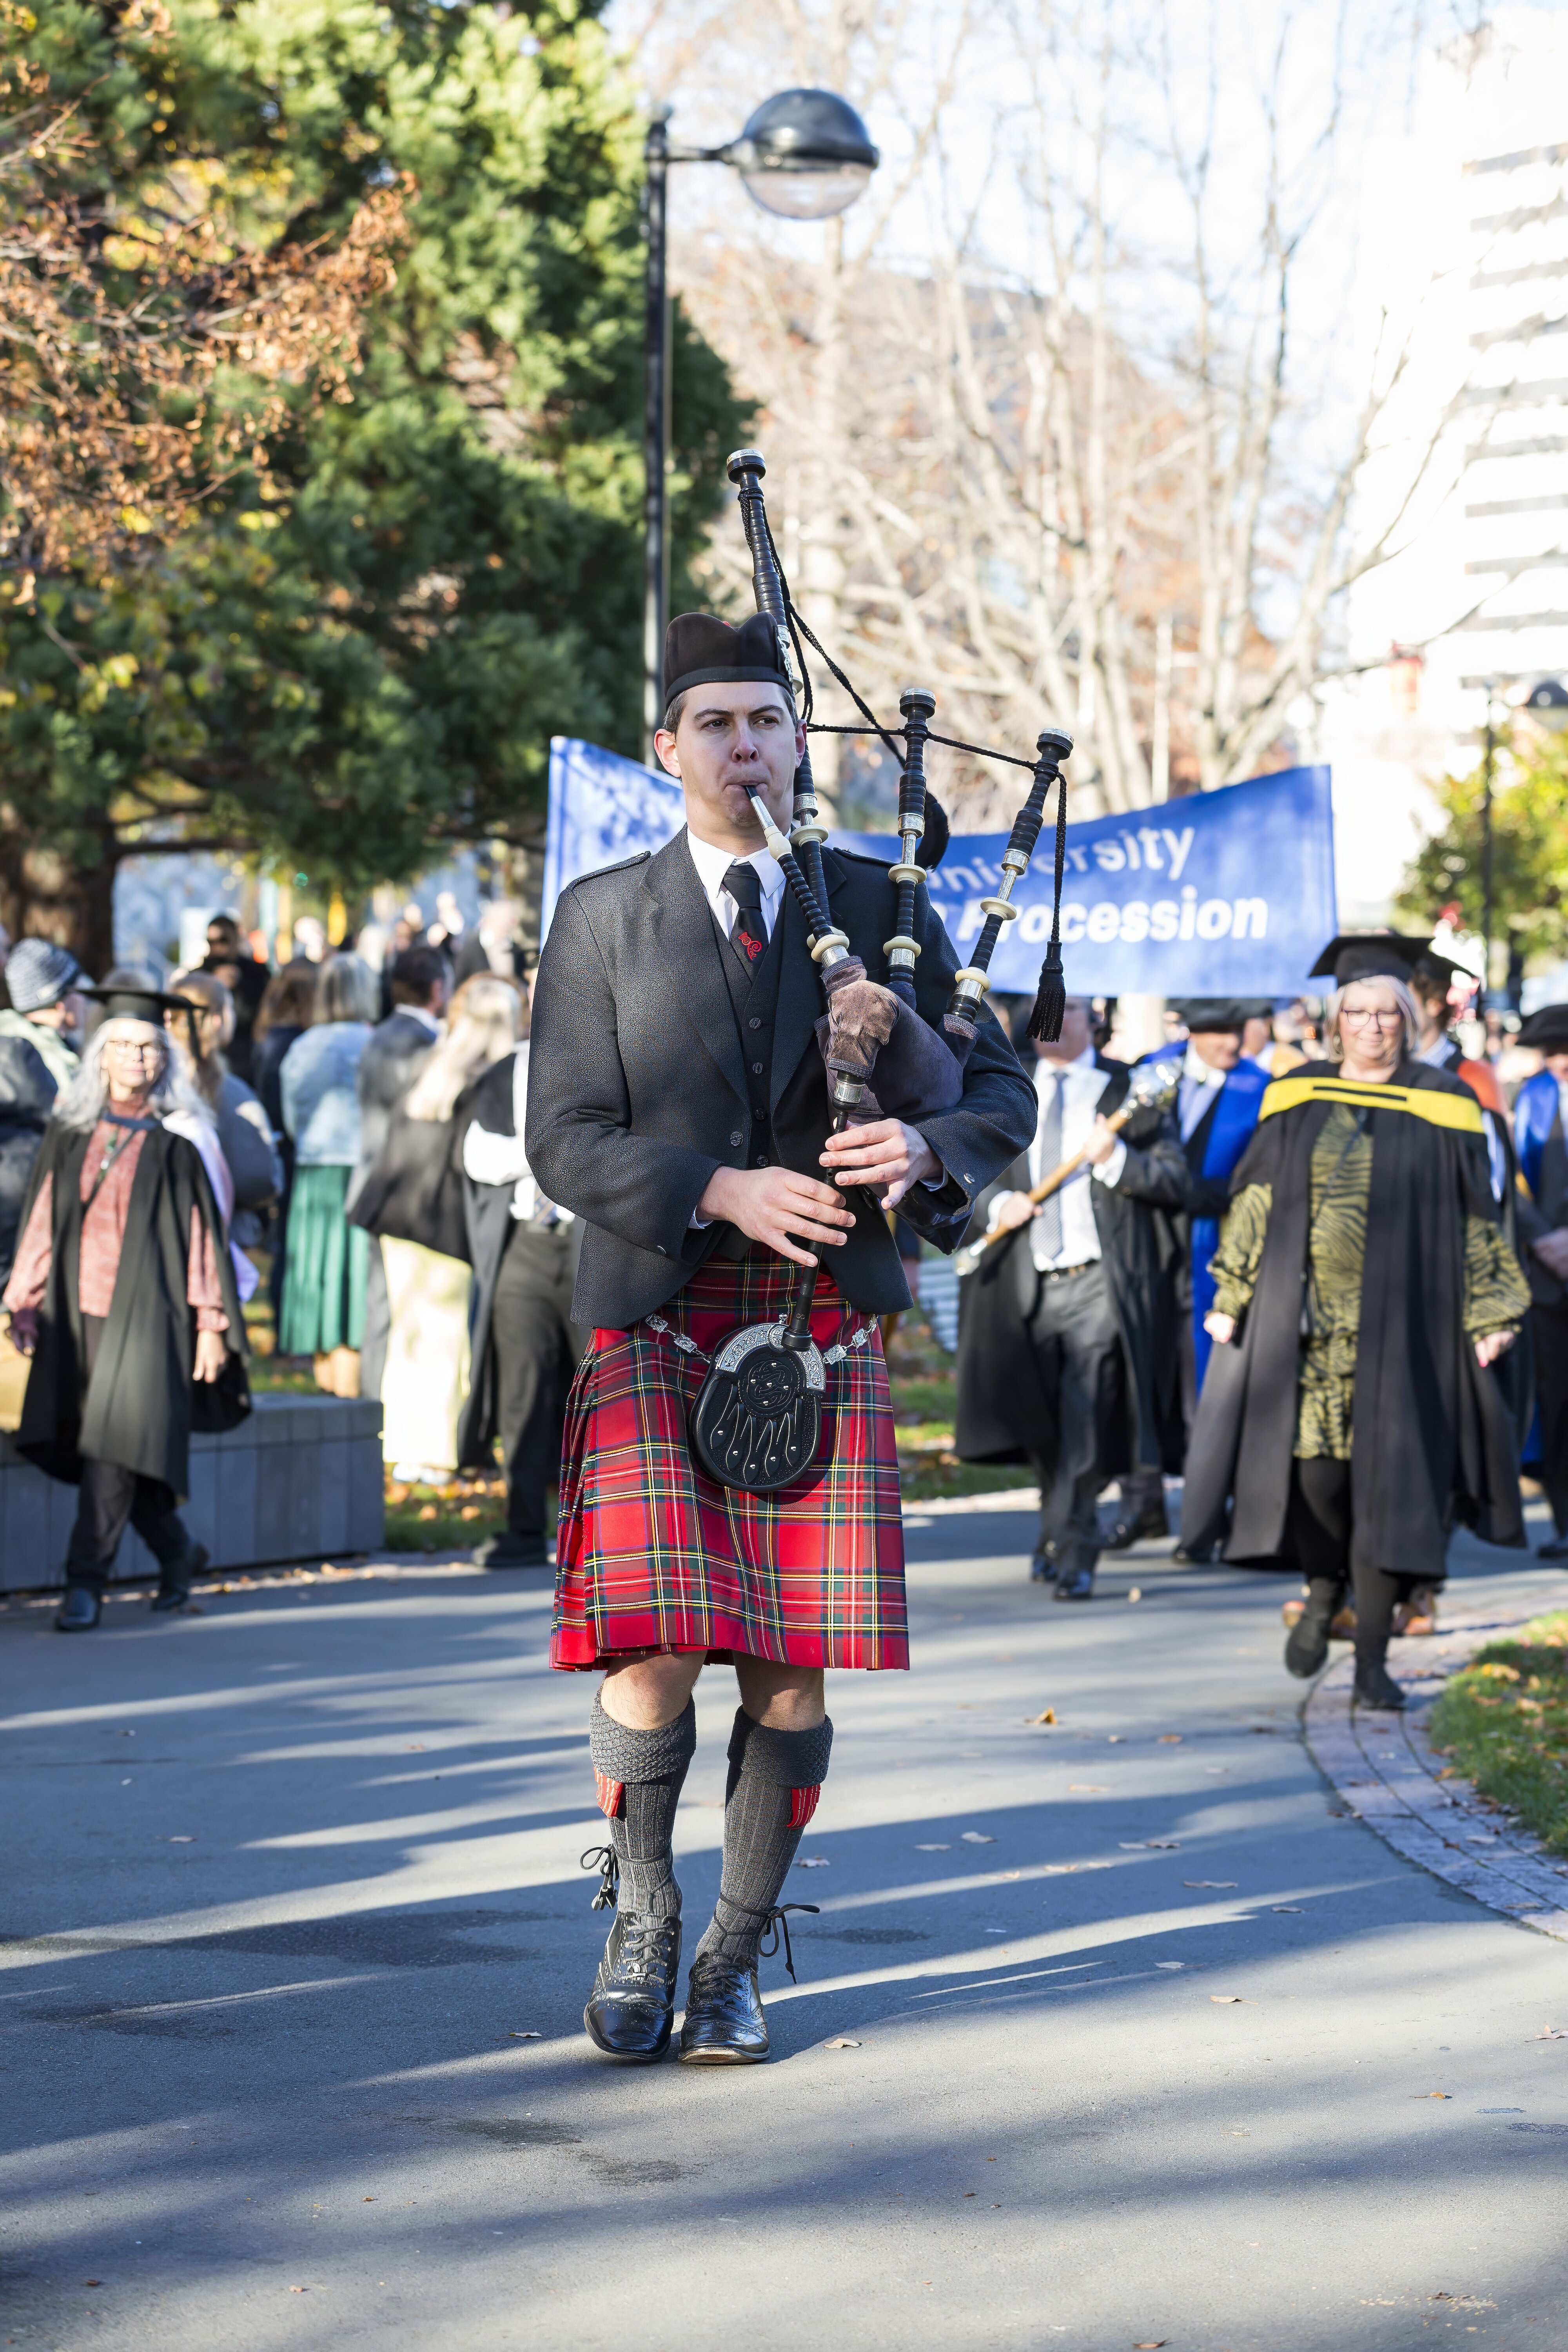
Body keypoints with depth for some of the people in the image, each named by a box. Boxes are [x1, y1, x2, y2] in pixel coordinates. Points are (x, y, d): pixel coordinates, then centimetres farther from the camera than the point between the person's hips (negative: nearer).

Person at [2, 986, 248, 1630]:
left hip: (144, 1312, -4)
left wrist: (212, 1325, -3)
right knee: (94, 1450, 7)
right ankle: (177, 1550, 27)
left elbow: (203, 1234, 0)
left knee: (113, 1450, -11)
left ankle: (86, 1582, -7)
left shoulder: (177, 1143, 0)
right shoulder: (69, 1134, 10)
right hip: (77, 1311, 4)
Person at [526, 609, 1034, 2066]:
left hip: (824, 1336, 2)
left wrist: (923, 1150, -15)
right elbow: (566, 1141, -2)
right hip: (659, 1331, -2)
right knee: (655, 1653, -12)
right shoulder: (602, 921, 4)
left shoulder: (884, 908, 9)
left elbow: (1000, 1095, 9)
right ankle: (642, 1916, 12)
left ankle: (735, 1959, 16)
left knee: (792, 1671, 0)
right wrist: (726, 1193, -18)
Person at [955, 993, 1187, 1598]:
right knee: (1041, 1427, 12)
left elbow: (1177, 1182, -1)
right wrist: (996, 1203, -7)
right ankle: (1064, 1534, 30)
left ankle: (1069, 1551, -10)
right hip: (1024, 1283, 4)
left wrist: (1115, 1160, -17)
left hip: (1097, 1282, -4)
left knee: (1086, 1426, -13)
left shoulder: (1129, 1090, 4)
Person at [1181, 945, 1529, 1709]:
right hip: (1306, 1319, 1)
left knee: (1385, 1478, -3)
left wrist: (1488, 1315, 1)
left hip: (1399, 1323, -1)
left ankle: (1372, 1660, 3)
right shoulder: (1295, 1102, 7)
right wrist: (1231, 1299, 4)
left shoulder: (1442, 1108, 3)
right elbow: (1254, 1205, 9)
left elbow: (1475, 1221, 5)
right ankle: (1325, 1588, 27)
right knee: (1313, 1464, -6)